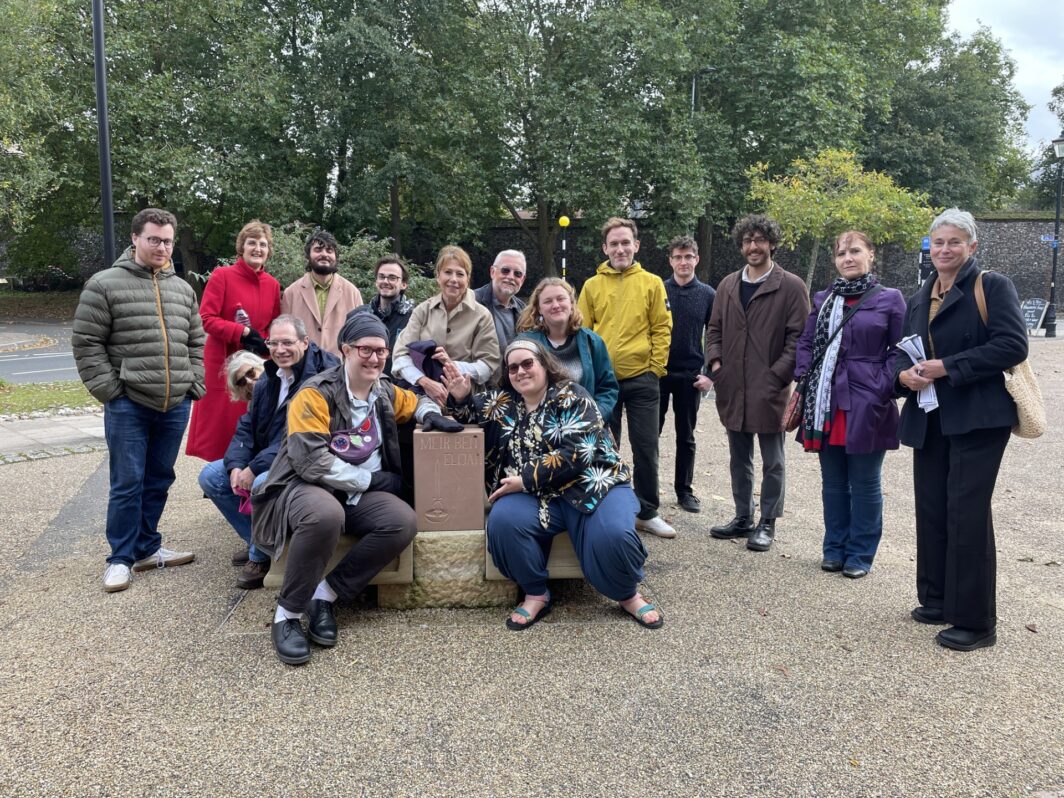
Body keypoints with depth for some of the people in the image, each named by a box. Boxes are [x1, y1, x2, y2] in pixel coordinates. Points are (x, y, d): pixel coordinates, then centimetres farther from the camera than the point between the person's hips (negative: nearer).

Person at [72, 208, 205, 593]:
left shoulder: (183, 289, 12)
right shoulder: (105, 284, -3)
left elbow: (196, 342, 18)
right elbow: (87, 343, -4)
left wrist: (194, 384, 7)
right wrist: (109, 390, -9)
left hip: (175, 405, 5)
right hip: (128, 404, -5)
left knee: (159, 481, 13)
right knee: (128, 484, 0)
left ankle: (147, 548, 26)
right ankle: (120, 558, 13)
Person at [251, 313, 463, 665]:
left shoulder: (385, 392, 7)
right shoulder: (316, 393, -12)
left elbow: (418, 401, 29)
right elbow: (311, 461, -20)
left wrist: (430, 414, 4)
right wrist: (372, 479, -15)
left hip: (361, 494, 6)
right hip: (306, 486, -6)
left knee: (403, 522, -25)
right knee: (327, 514, -41)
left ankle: (325, 595, -11)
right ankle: (288, 613, -18)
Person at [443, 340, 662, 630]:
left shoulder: (571, 396, -5)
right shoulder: (504, 401, 11)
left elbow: (577, 454, -17)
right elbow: (471, 412, 29)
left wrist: (526, 480, -16)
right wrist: (462, 397, 5)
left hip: (591, 485, -3)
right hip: (538, 496, 4)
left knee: (613, 536, -32)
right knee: (503, 522, -28)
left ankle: (629, 595, 1)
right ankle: (536, 594, -7)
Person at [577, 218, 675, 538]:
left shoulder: (652, 283, 2)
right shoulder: (592, 286, 4)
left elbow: (662, 328, 1)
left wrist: (655, 367, -5)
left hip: (641, 379, -1)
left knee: (646, 448, 5)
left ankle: (647, 513, 18)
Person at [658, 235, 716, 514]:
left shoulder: (708, 295, 2)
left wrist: (710, 374, -4)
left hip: (690, 376, 1)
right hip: (657, 373, 0)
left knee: (686, 436, 10)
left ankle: (684, 490, 21)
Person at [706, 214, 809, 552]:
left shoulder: (791, 286, -4)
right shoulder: (728, 285, 11)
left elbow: (798, 337, -8)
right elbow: (715, 328, 16)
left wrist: (776, 376, -15)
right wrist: (715, 362, 1)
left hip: (769, 391, -5)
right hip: (732, 389, 5)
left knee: (772, 462, 6)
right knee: (739, 460, 15)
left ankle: (767, 524, 17)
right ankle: (743, 518, 28)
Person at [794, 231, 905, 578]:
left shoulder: (889, 299, 1)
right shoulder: (823, 299, 11)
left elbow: (899, 351, 1)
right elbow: (806, 344, 13)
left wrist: (883, 390, -10)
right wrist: (805, 383, 0)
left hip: (867, 406, -3)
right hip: (826, 404, 4)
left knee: (865, 484, 6)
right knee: (833, 482, 12)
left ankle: (860, 554, 18)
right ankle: (834, 549, 24)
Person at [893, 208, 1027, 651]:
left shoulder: (992, 286, -5)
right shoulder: (919, 297, 15)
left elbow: (1012, 345, -16)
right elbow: (903, 350, 17)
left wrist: (948, 367, -19)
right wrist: (904, 373, -6)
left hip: (977, 418, -7)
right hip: (929, 417, 7)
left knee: (967, 514, -5)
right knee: (931, 510, 11)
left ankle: (975, 621, 6)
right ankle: (938, 600, 26)